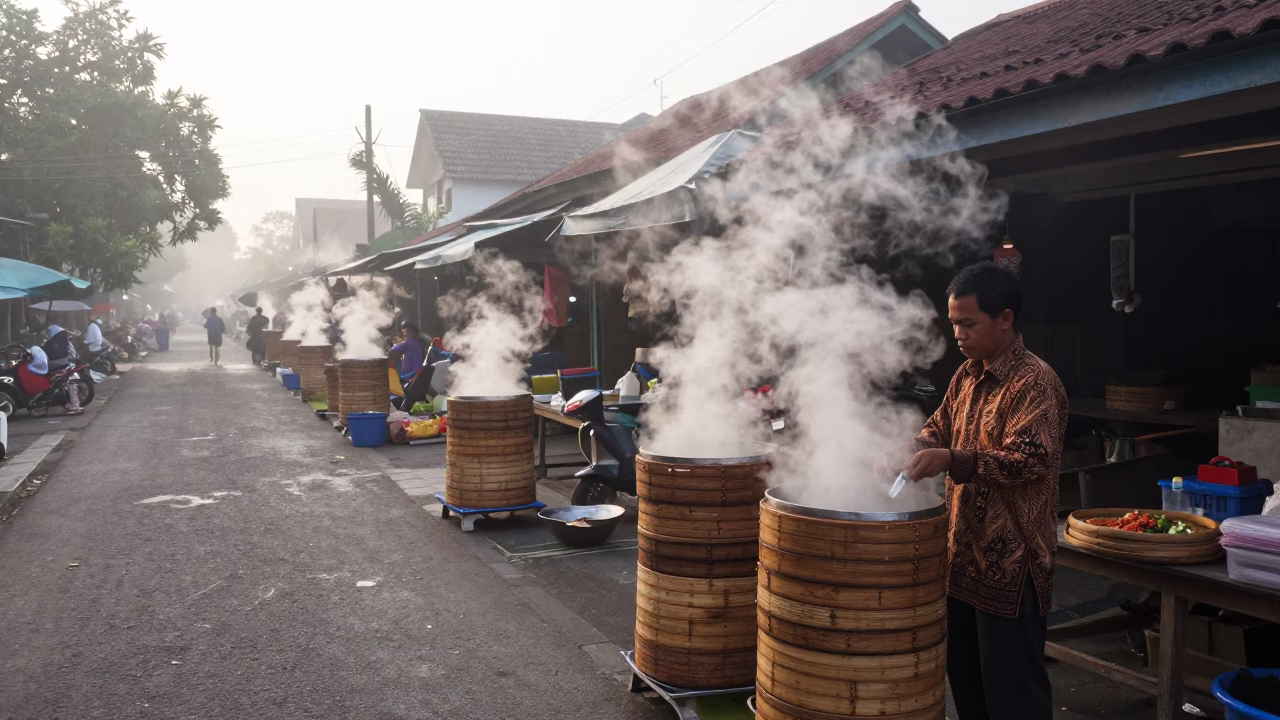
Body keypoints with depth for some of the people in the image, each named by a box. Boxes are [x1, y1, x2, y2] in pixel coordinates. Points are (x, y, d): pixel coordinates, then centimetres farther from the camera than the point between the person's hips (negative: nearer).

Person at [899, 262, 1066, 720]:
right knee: (964, 672, 18)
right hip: (964, 551, 8)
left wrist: (951, 461, -33)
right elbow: (940, 429, 20)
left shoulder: (1034, 381, -15)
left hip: (1010, 558, -8)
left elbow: (1028, 459, -24)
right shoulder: (967, 376, 10)